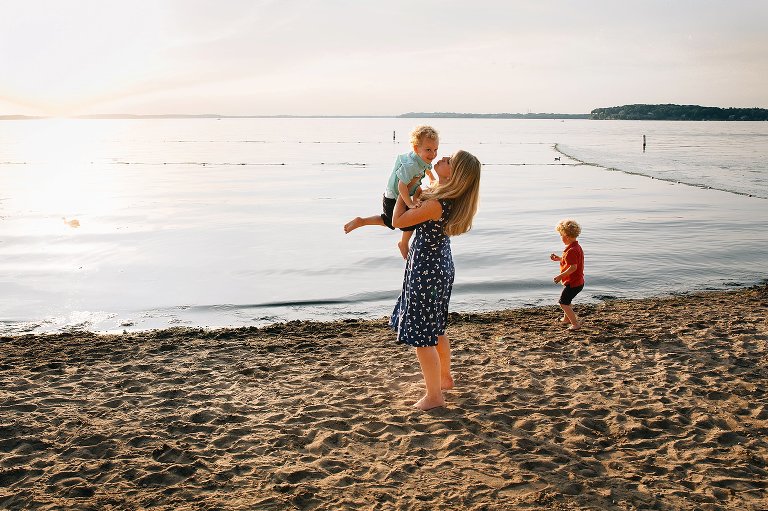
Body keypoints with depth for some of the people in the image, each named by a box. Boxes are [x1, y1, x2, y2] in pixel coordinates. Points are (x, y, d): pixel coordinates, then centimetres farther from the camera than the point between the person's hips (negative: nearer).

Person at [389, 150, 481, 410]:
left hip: (426, 270, -10)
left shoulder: (437, 204, -30)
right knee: (436, 329, 26)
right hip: (442, 265, 10)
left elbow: (398, 220, -16)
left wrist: (403, 191, -5)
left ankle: (434, 395, 15)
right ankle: (445, 377, 44)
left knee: (421, 336, 3)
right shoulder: (452, 198, -3)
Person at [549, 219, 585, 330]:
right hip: (578, 281, 11)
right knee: (566, 300, 28)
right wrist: (559, 259, 17)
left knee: (563, 302, -4)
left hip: (573, 283, -11)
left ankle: (575, 323, -2)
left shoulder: (571, 250, -25)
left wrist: (560, 276, -24)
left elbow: (573, 267, -30)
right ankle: (567, 319, 44)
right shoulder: (577, 247, 9)